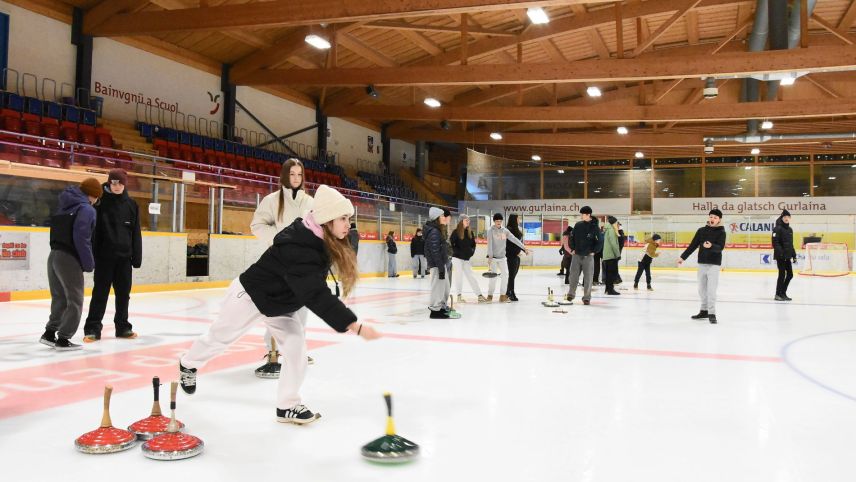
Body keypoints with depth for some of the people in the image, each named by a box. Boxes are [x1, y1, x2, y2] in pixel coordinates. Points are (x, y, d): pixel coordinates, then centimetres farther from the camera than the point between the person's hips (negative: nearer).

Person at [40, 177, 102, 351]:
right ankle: (63, 339, 2)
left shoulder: (65, 207, 16)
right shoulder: (87, 209, -10)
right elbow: (81, 239, -18)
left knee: (60, 298, 19)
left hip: (54, 256, 8)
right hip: (69, 259, -8)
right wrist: (89, 263, -11)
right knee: (75, 301, 1)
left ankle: (49, 334, 26)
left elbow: (59, 232, 15)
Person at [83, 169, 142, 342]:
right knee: (100, 293, 1)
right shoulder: (100, 203, -3)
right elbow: (92, 230, -5)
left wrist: (137, 255, 3)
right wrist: (92, 254, -10)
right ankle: (92, 328, 7)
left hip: (124, 256, 3)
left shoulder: (131, 205, 7)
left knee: (123, 293, 11)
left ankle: (123, 327, 22)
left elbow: (136, 233, 7)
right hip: (104, 256, -3)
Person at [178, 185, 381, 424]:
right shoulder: (298, 249, -42)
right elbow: (317, 296, -48)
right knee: (219, 336, 17)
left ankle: (288, 406, 6)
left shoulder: (321, 240, -14)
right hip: (251, 295, -7)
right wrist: (355, 326, -50)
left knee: (296, 346, -5)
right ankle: (189, 364, 47)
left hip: (281, 301, 7)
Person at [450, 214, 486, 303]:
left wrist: (472, 251, 2)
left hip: (467, 258, 5)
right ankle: (459, 296, 7)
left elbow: (473, 243, 17)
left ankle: (480, 295, 6)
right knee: (459, 276, -2)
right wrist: (456, 251, -15)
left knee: (471, 276, 6)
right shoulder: (456, 232, -9)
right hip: (457, 258, -5)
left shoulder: (470, 232, 8)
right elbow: (451, 243, -13)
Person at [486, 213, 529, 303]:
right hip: (493, 257, -4)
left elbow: (514, 239, 5)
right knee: (493, 277, -4)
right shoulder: (491, 231, -7)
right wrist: (490, 256, -21)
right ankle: (490, 295, 10)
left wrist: (524, 248, -1)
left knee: (505, 275, -2)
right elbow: (489, 244, -14)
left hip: (502, 257, 4)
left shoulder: (505, 231, 6)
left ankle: (503, 296, 7)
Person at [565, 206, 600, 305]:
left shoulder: (595, 227, -5)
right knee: (573, 275, 7)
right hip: (576, 255, 3)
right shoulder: (578, 225, 4)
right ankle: (571, 294, 21)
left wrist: (593, 251, -7)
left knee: (588, 277, 1)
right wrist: (573, 249, 3)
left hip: (588, 256, -3)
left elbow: (599, 241, -2)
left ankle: (586, 297, 8)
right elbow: (573, 238, 11)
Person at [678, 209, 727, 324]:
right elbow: (692, 245, 10)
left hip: (714, 264, -5)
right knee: (702, 289, 11)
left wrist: (711, 246, -39)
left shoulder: (721, 232, -5)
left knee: (711, 290, -10)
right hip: (702, 263, 5)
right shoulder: (701, 230, 7)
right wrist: (683, 257, 8)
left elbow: (720, 247, -19)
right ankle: (704, 311, 22)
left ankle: (712, 314, -7)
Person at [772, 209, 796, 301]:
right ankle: (778, 294, 4)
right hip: (780, 256, -8)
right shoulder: (778, 229, -10)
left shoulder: (790, 230, 16)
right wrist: (780, 251, -28)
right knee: (782, 274, -6)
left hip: (787, 256, 8)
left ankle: (783, 293, 21)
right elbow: (775, 243, -18)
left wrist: (794, 255, 19)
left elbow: (791, 244, 22)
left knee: (790, 274, 10)